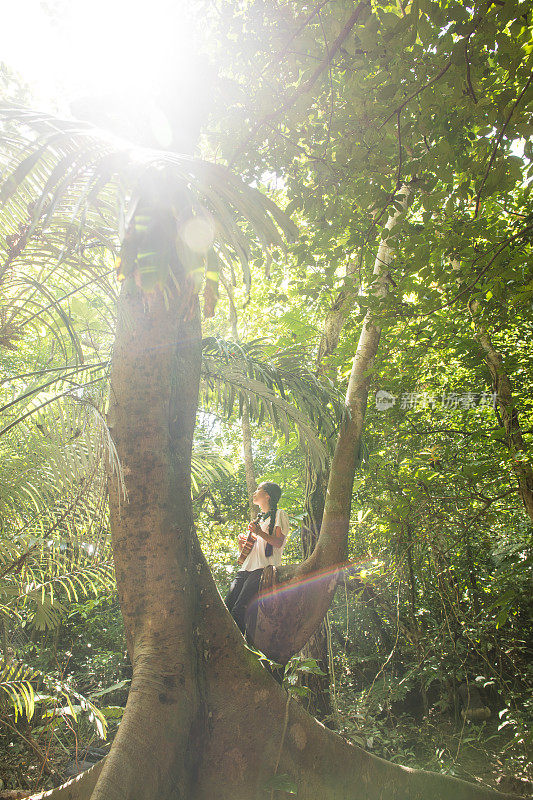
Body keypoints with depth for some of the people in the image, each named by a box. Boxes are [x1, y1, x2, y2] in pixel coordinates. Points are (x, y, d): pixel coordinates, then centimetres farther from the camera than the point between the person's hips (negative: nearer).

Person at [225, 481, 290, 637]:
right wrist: (241, 542, 8)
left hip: (264, 568, -7)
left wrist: (259, 532, -17)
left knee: (238, 611, -22)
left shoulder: (279, 514, 10)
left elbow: (278, 543, -5)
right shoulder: (258, 519, 31)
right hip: (246, 568, 7)